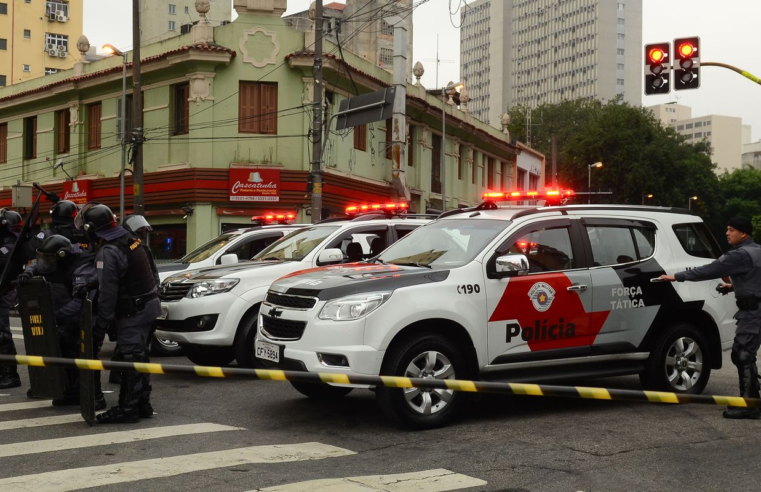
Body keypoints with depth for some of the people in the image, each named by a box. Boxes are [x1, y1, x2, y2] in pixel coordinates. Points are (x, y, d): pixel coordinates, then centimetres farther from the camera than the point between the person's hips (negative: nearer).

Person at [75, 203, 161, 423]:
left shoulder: (108, 253, -20)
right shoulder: (130, 239, 8)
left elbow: (107, 293, -20)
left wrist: (101, 323, -13)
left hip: (132, 313, -9)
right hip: (149, 304, 9)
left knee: (130, 359, -5)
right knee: (138, 356, 16)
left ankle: (128, 409, -1)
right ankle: (142, 403, 23)